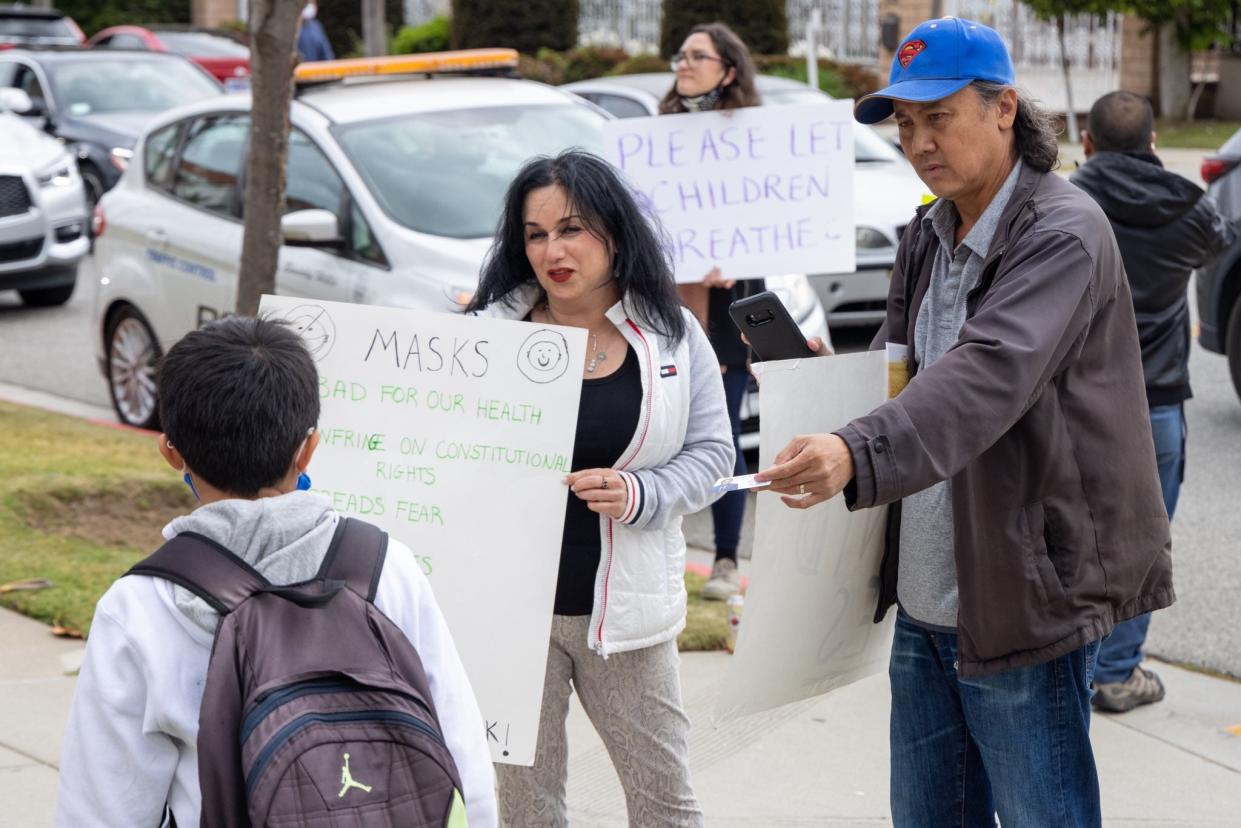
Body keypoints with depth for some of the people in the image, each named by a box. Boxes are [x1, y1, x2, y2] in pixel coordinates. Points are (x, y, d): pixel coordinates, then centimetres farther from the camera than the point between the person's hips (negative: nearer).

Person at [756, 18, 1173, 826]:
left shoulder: (1062, 234, -16)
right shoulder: (927, 236, 10)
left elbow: (986, 375, -32)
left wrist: (859, 454, -46)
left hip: (1023, 603, -8)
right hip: (925, 599, 8)